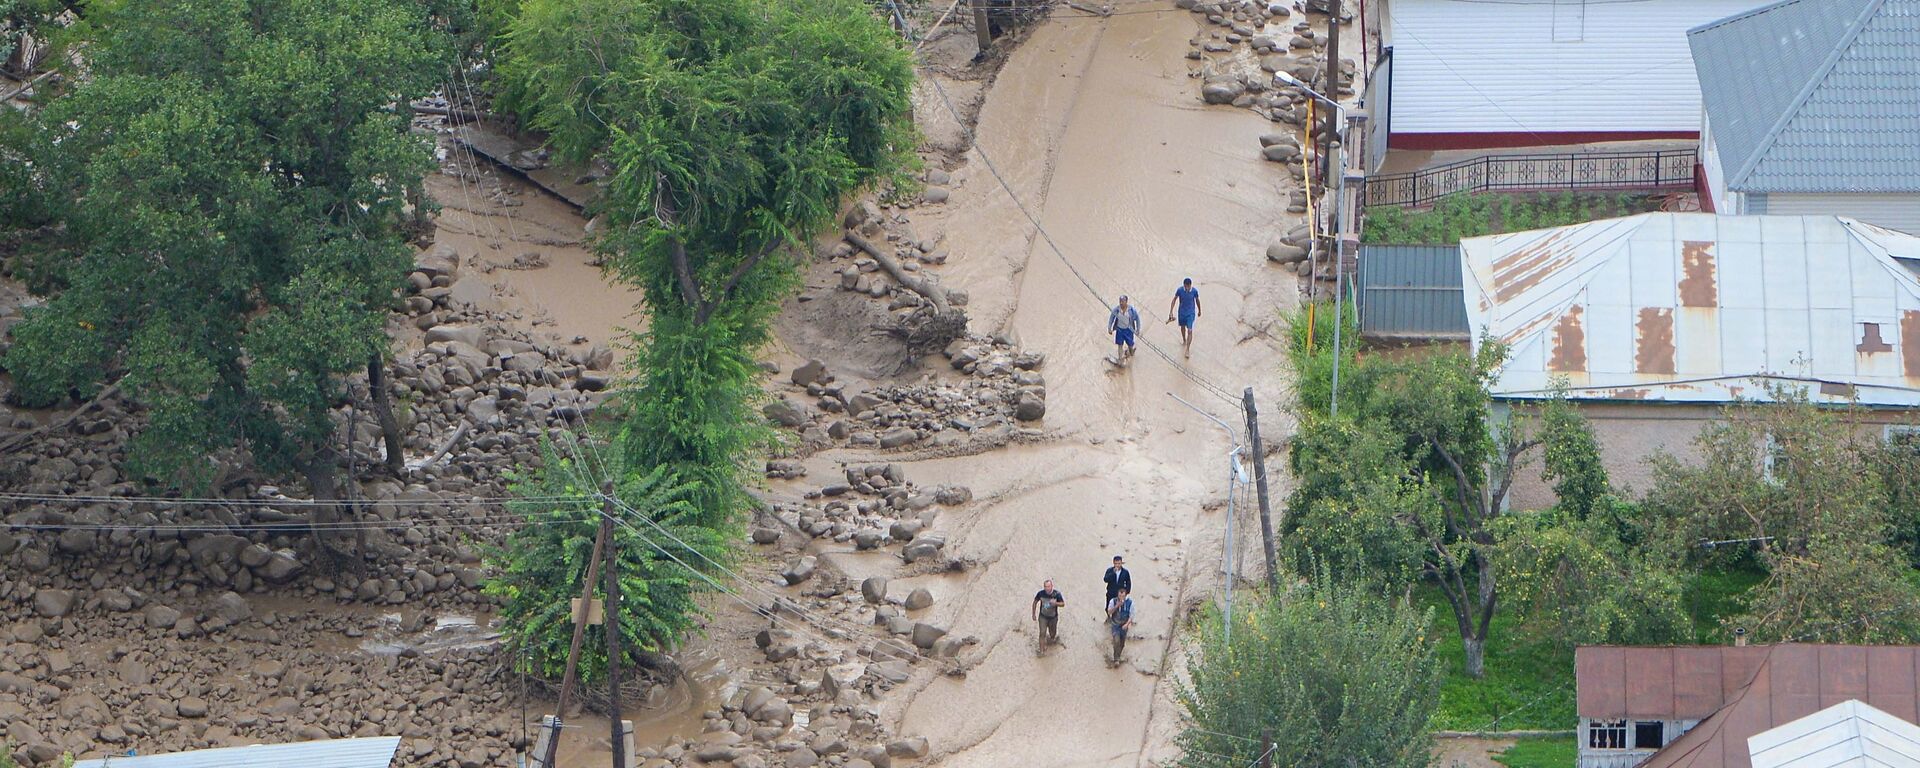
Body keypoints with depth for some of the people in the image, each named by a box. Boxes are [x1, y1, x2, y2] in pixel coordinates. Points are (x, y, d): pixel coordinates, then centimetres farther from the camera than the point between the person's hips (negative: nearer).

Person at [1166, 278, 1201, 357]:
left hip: (1191, 313, -2)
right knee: (1183, 327, 23)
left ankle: (1188, 350, -3)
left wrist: (1199, 311, 13)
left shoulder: (1195, 291, -17)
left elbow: (1197, 300, 0)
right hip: (1181, 312, 2)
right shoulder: (1179, 290, -18)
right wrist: (1171, 312, -12)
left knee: (1190, 331, -8)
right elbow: (1174, 300, -8)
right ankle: (1184, 341, 51)